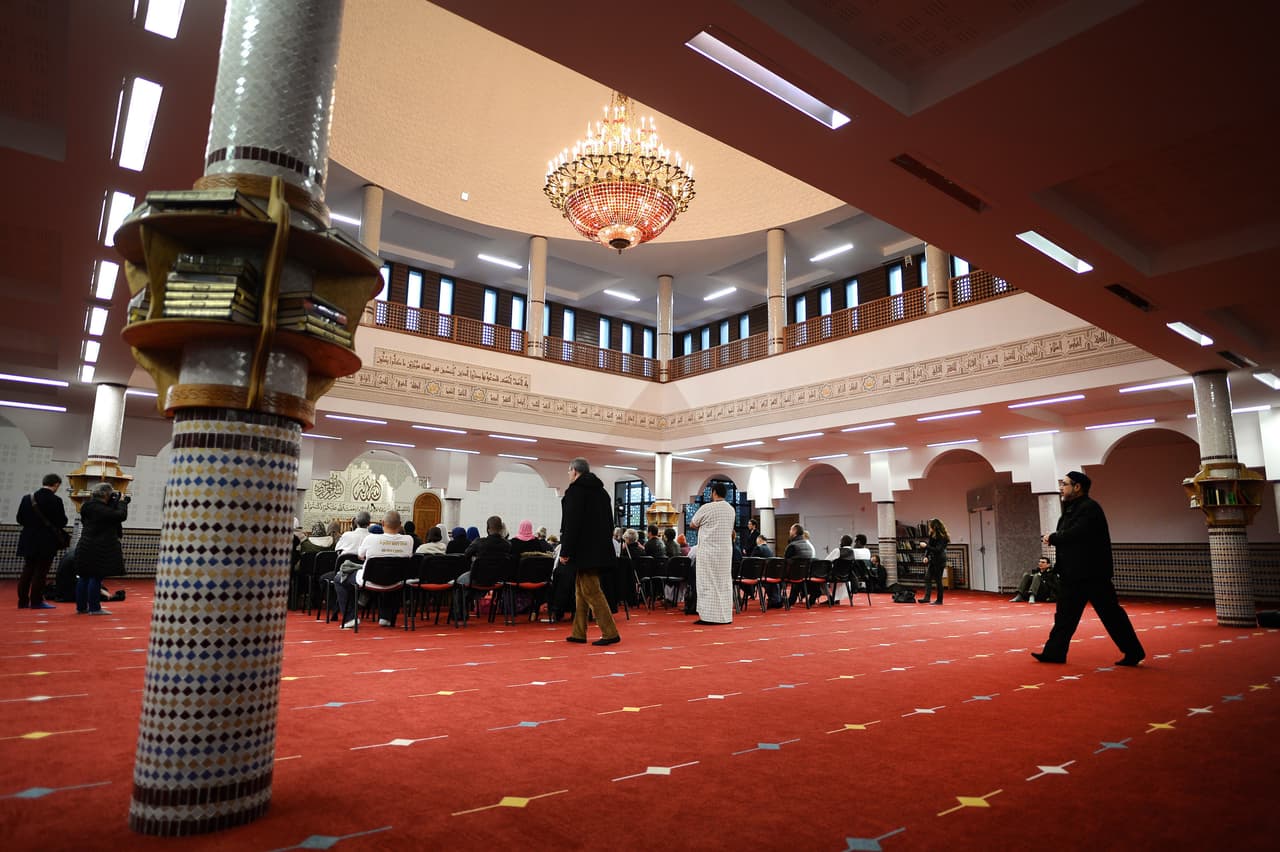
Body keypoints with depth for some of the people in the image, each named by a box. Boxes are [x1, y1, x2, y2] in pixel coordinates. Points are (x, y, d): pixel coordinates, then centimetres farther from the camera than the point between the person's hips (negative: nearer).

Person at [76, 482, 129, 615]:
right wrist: (122, 502, -6)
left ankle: (81, 606, 20)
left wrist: (116, 502, 10)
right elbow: (121, 516, -20)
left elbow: (109, 514, 17)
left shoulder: (90, 506, 11)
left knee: (84, 577, 13)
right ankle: (94, 608, 1)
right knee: (96, 577, -4)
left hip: (86, 548, 10)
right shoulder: (99, 508, -20)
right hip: (97, 549, -10)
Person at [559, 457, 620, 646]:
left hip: (585, 551, -9)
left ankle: (610, 633, -8)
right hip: (600, 550, 9)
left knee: (591, 592, -7)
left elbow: (571, 523, -17)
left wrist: (565, 551, -14)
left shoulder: (575, 490, -10)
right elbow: (609, 522, 21)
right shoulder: (601, 491, 17)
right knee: (581, 591, 15)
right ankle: (578, 633, 19)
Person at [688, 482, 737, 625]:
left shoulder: (706, 507, -11)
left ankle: (708, 616, -2)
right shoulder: (731, 510, 8)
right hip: (726, 551, 6)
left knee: (707, 583, -1)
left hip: (708, 551, -6)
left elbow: (692, 524, 0)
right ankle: (725, 616, 13)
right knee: (724, 583, 10)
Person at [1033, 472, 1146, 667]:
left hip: (1092, 574, -10)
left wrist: (1052, 538, -12)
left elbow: (1075, 534, -26)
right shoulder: (1073, 508, 15)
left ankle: (1133, 652, 11)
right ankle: (1054, 652, 13)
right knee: (1065, 614, 9)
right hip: (1074, 574, 10)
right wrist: (1054, 538, -6)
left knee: (1110, 613, 0)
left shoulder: (1089, 508, -15)